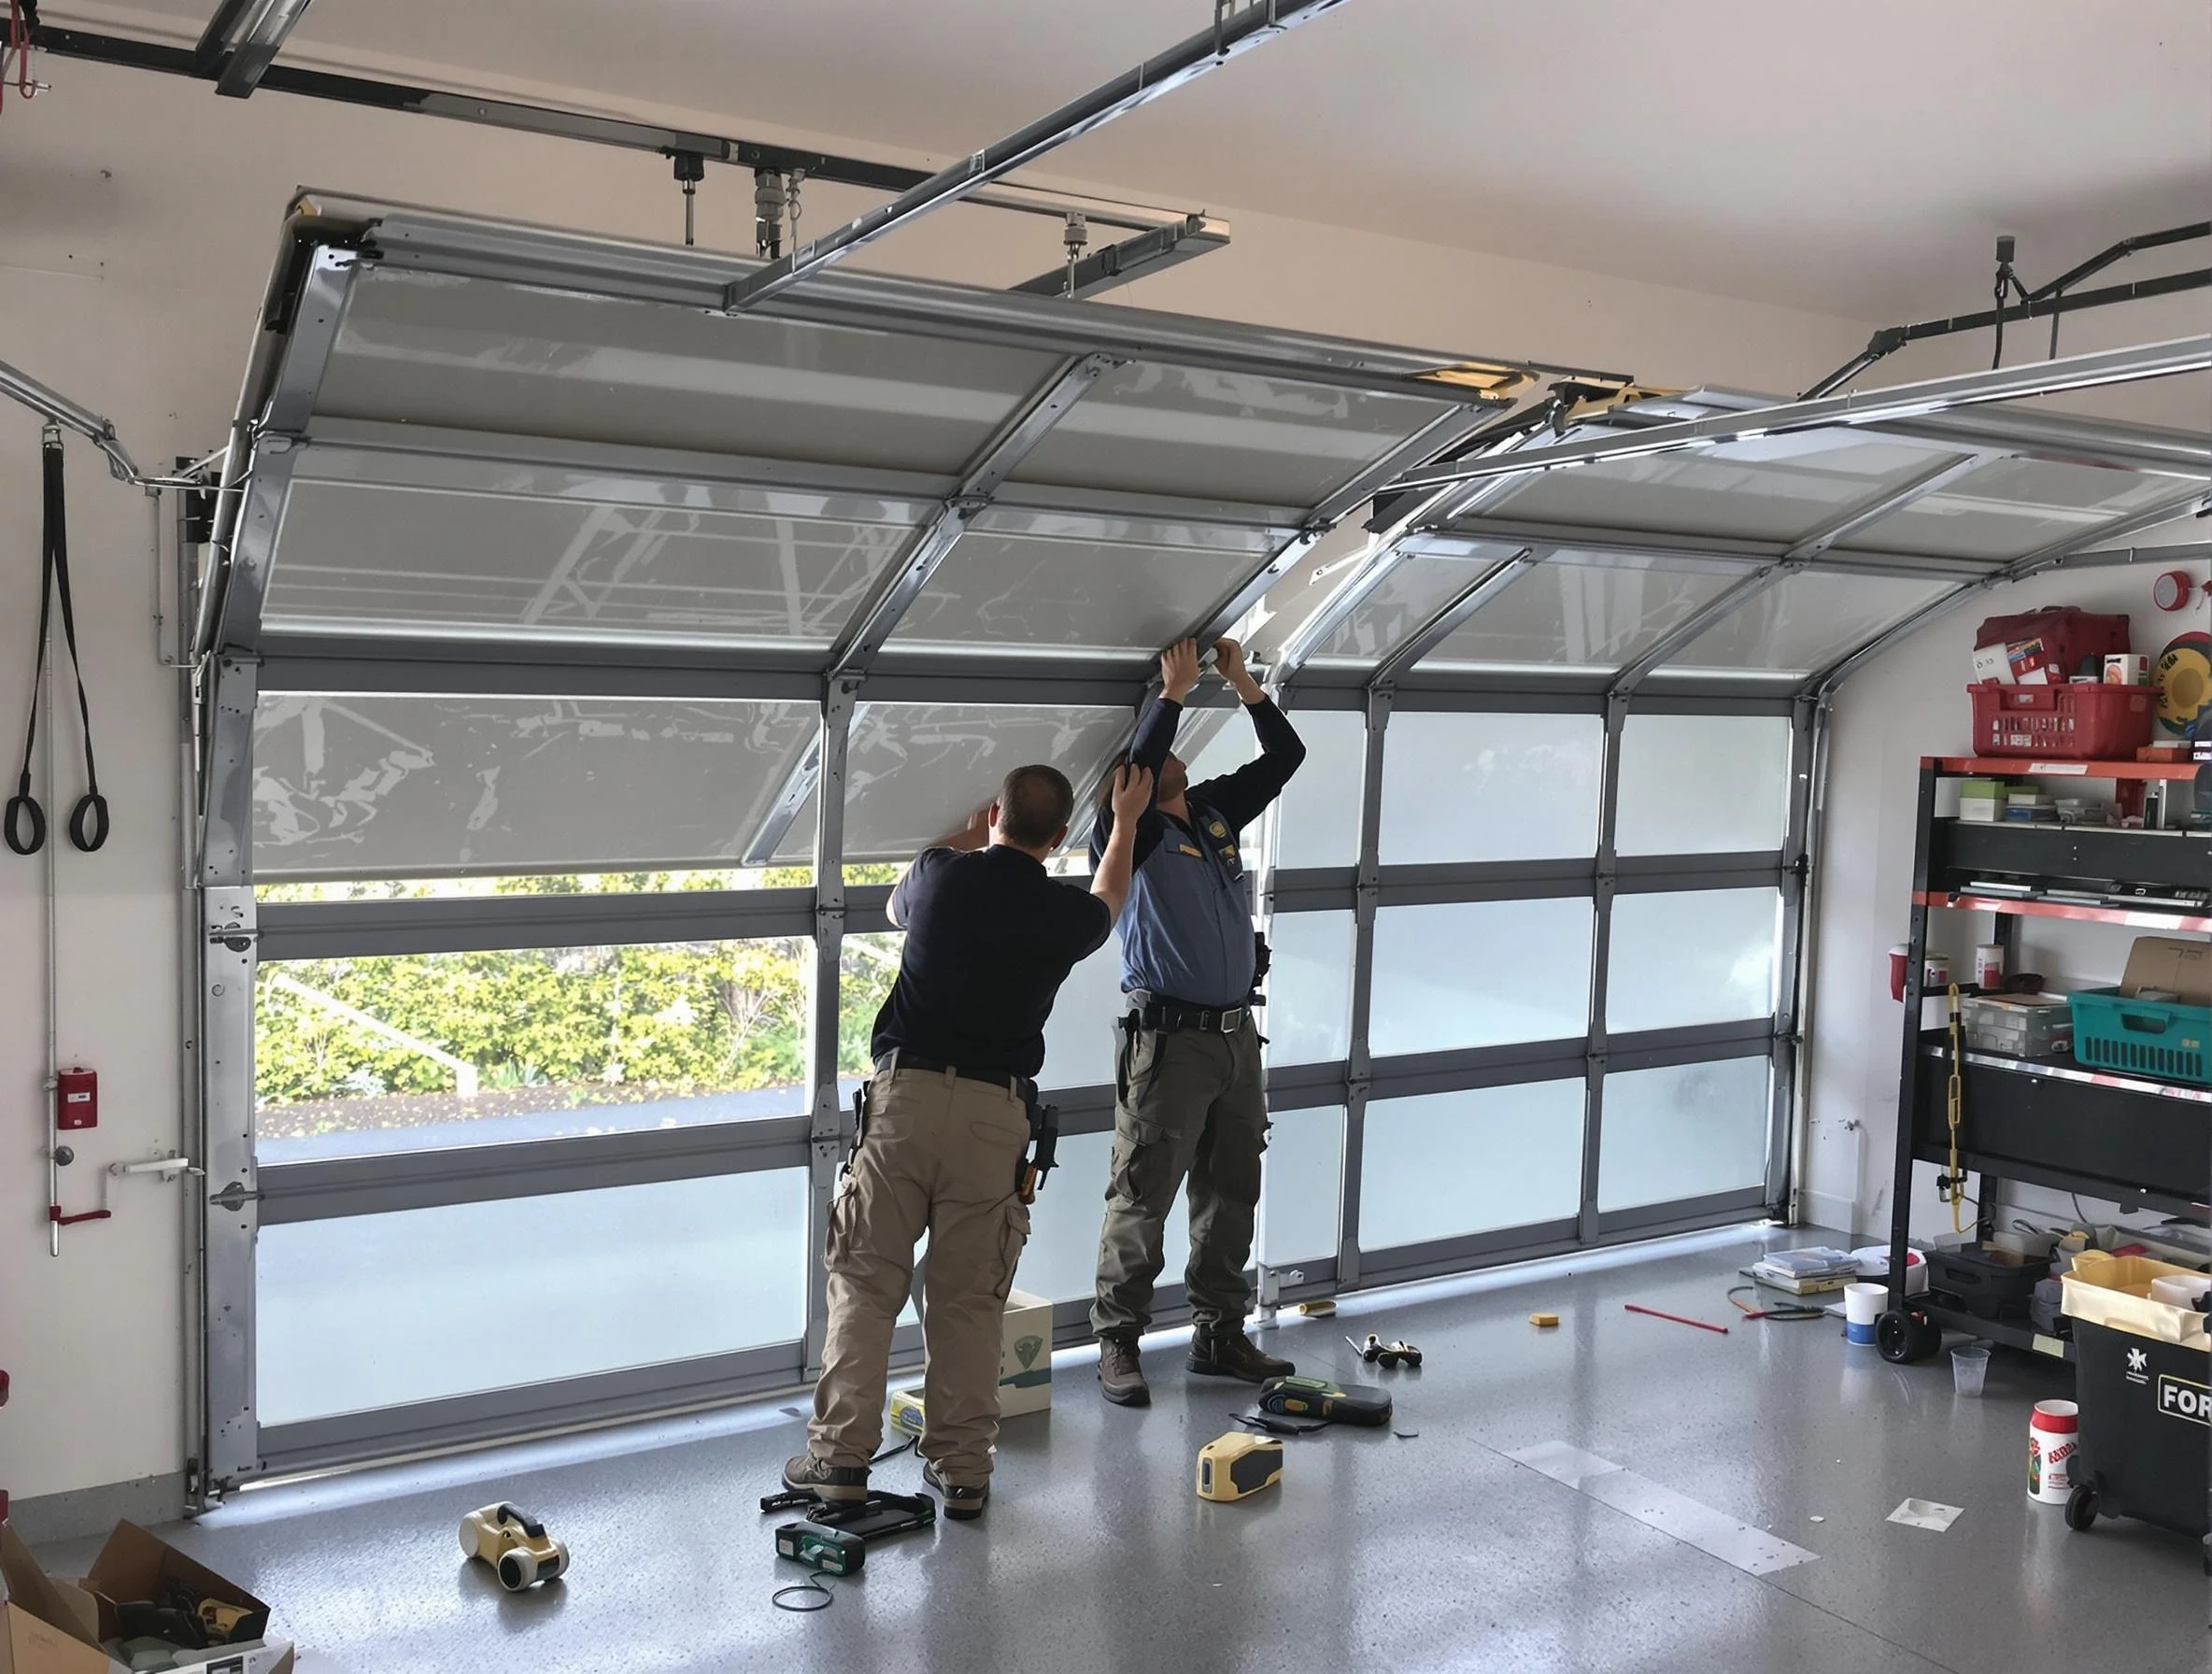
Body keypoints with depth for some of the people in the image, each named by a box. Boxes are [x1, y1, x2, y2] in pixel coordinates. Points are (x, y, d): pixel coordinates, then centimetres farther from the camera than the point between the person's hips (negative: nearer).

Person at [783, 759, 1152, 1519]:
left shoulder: (941, 875, 1)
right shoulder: (1064, 911, 2)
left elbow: (898, 905, 28)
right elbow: (1106, 906, 29)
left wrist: (966, 839, 42)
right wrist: (1127, 822, 44)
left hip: (905, 1093, 0)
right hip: (995, 1112, 1)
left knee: (867, 1279, 6)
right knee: (969, 1298, 8)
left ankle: (841, 1455, 4)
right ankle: (962, 1469, 14)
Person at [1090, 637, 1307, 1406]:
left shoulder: (1217, 811, 15)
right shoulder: (1131, 830, -4)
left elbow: (1285, 756, 17)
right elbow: (1133, 769, -23)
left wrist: (1243, 683, 8)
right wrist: (1173, 692, -14)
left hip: (1236, 1035, 7)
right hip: (1168, 1038, -7)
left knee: (1231, 1195, 12)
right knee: (1143, 1198, -4)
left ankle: (1219, 1334, 23)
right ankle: (1117, 1343, 7)